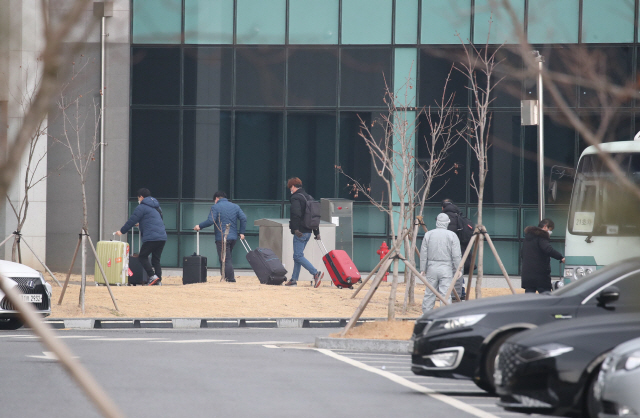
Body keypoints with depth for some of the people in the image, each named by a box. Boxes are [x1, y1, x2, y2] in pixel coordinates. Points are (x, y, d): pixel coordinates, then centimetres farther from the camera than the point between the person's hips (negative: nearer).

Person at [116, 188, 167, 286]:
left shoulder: (142, 207, -3)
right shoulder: (156, 207, 23)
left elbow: (132, 220, -2)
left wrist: (122, 231, 10)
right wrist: (141, 224, 48)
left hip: (151, 237, -8)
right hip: (162, 237, 8)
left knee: (142, 257, -1)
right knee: (156, 259, 10)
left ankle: (152, 276, -15)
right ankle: (158, 280, 0)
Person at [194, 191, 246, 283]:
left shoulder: (215, 207, -4)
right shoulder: (235, 206, 13)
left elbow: (210, 221, -14)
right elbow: (243, 218, 6)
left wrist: (199, 226, -2)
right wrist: (241, 232, 9)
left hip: (221, 237, -6)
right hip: (233, 237, 6)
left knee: (225, 259, -5)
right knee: (228, 257, 18)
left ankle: (231, 279, -10)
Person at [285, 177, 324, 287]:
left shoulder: (295, 198, -10)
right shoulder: (309, 197, 18)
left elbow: (296, 214, -24)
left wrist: (296, 229, -25)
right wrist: (317, 232, 22)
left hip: (300, 232, -9)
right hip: (308, 232, 9)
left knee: (298, 256, -10)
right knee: (297, 255, 15)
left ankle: (316, 273, -22)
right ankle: (294, 279, 17)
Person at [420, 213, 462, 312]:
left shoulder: (428, 235, 4)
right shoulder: (452, 236, -4)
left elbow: (423, 254, 6)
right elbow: (456, 256, -6)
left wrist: (423, 269, 12)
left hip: (432, 268, 3)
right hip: (446, 269, -3)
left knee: (429, 293, 10)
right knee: (445, 294, -4)